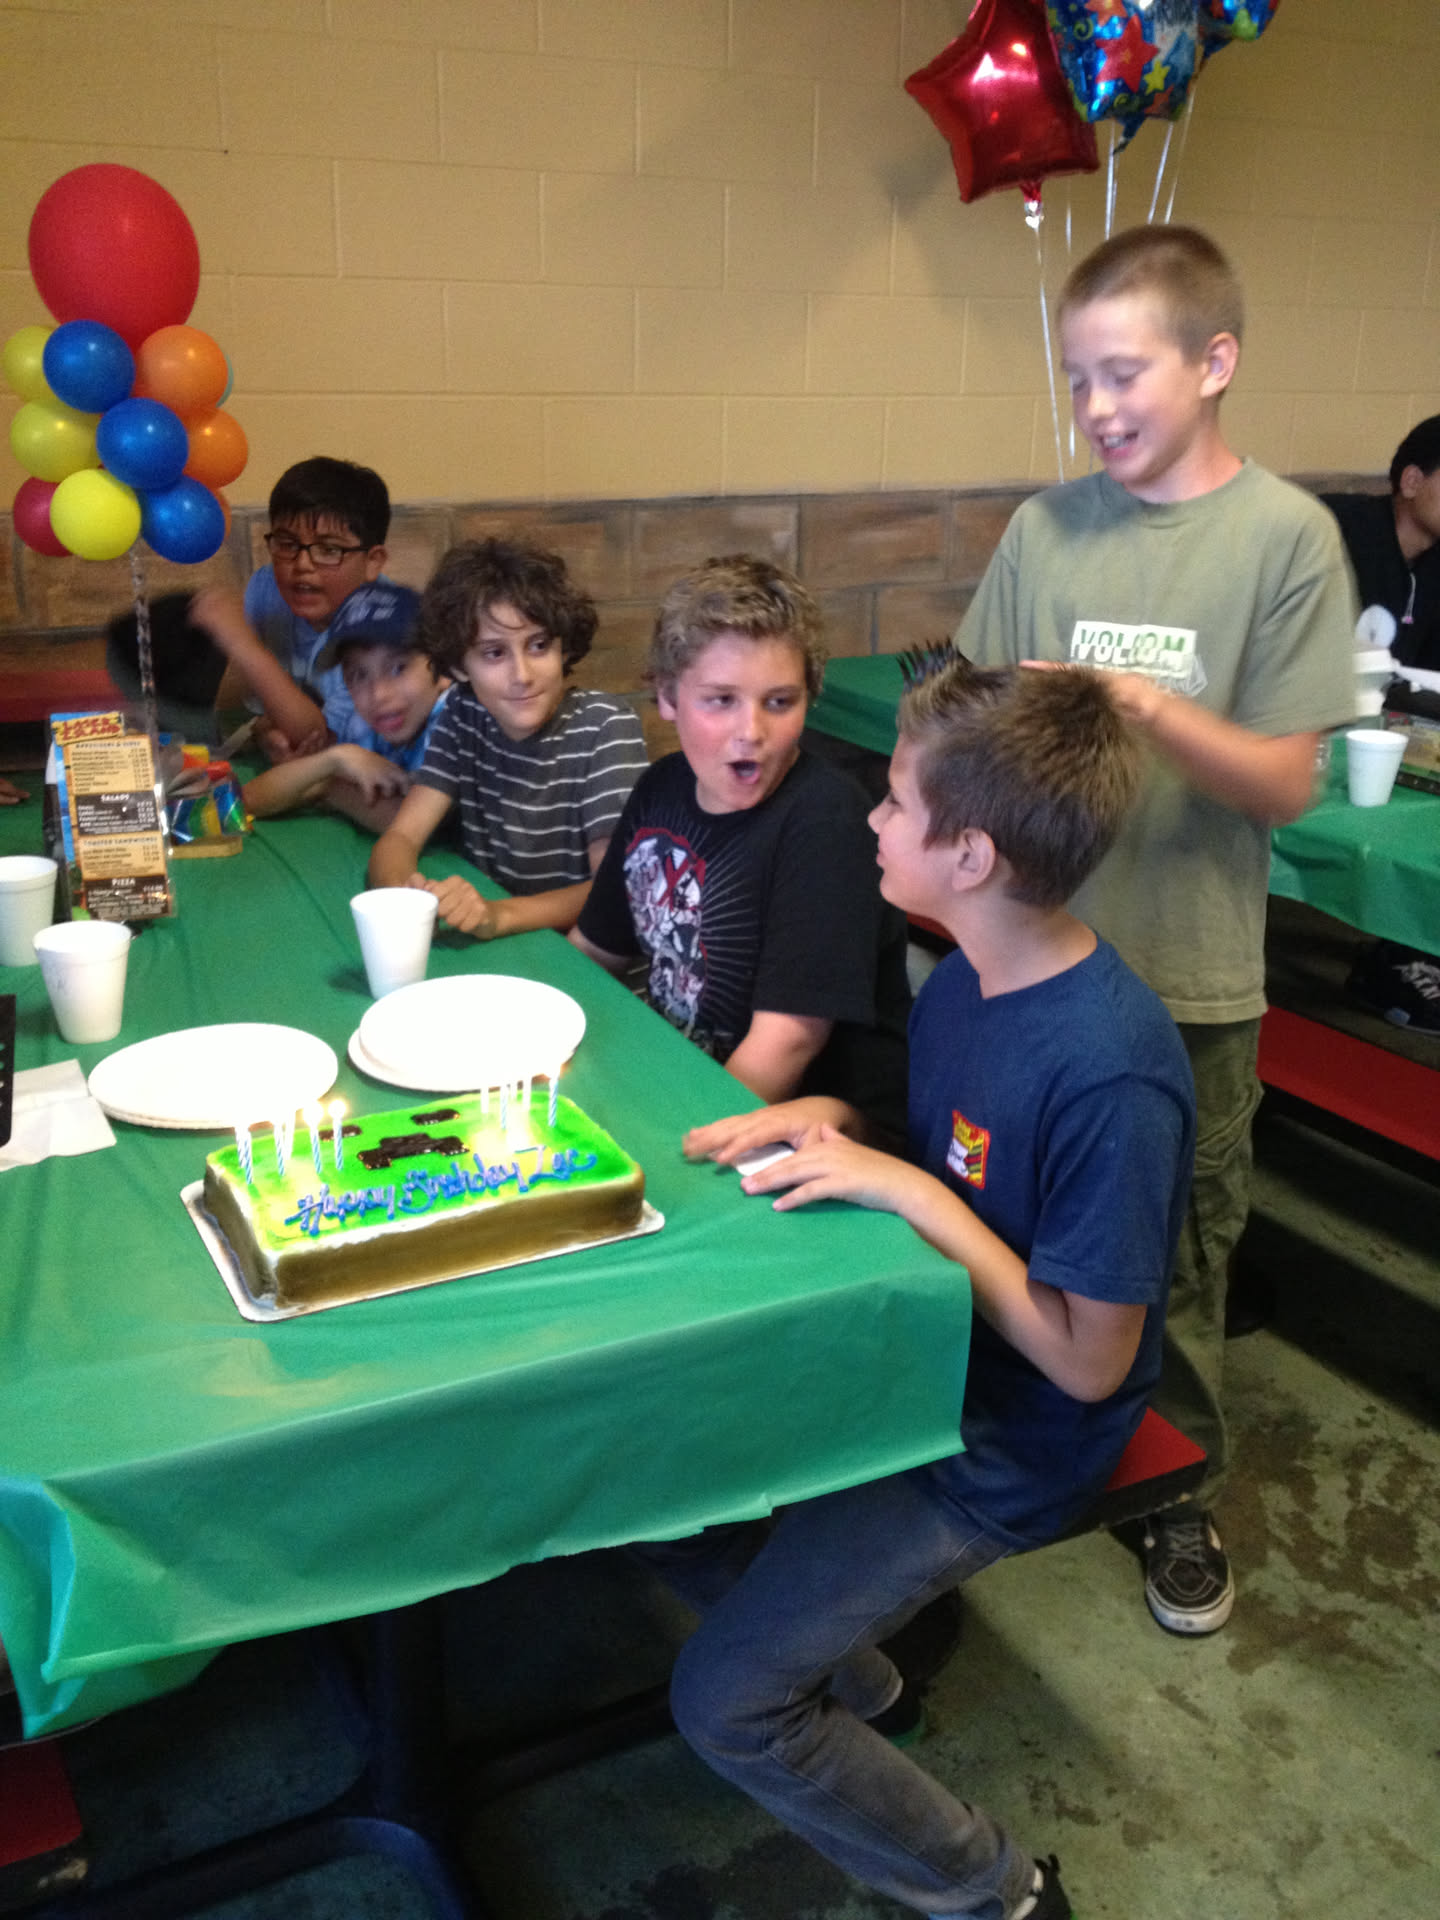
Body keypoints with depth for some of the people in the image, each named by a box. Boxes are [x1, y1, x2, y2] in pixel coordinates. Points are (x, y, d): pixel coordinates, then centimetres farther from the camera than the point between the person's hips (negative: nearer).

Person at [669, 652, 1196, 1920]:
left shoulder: (1113, 1069, -30)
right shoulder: (963, 980, -4)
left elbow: (1088, 1361, -25)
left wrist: (911, 1192, -26)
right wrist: (833, 1124, -8)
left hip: (1000, 1448, -8)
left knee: (723, 1703, -7)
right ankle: (856, 1682, 30)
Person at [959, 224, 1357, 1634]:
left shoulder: (1286, 535, -7)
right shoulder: (1044, 528, 1)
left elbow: (1283, 783, -10)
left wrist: (1146, 705, -24)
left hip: (1190, 979, -2)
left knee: (1179, 1250, 13)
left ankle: (1181, 1487, 36)